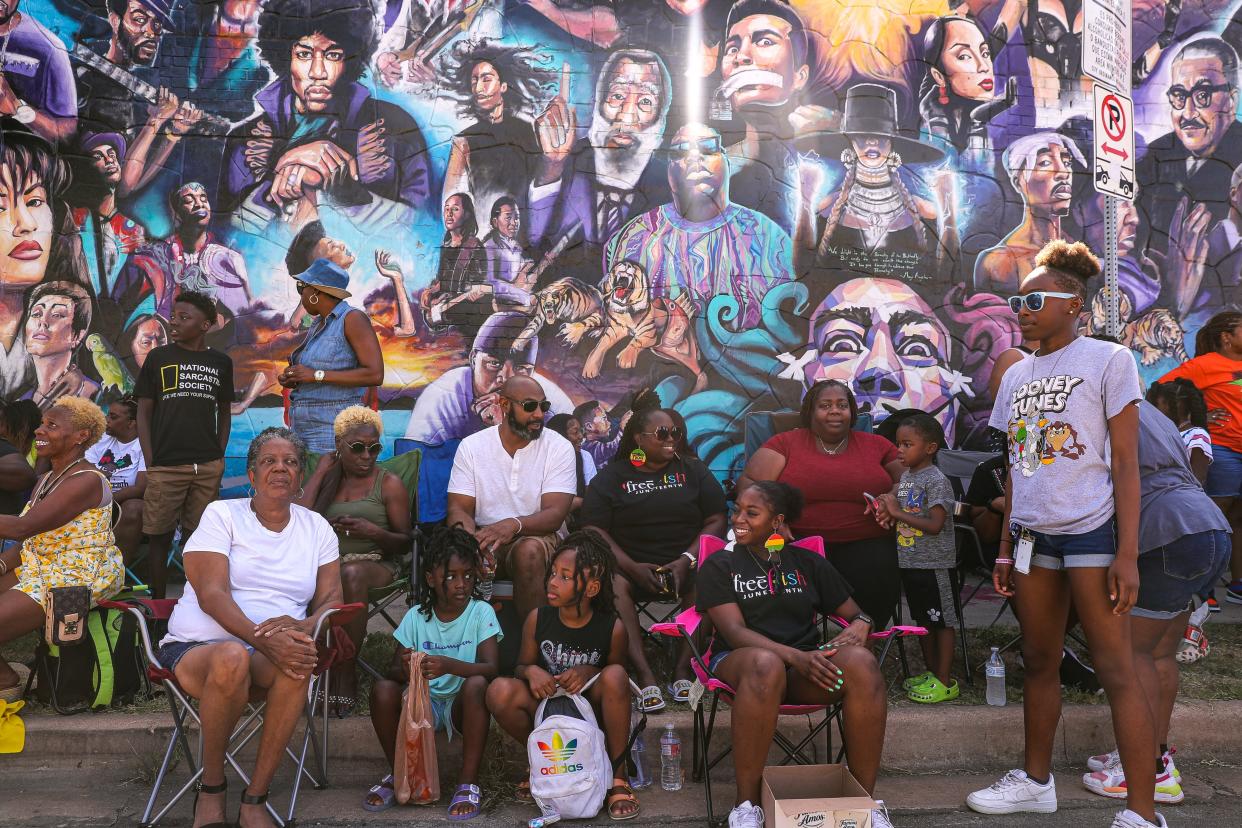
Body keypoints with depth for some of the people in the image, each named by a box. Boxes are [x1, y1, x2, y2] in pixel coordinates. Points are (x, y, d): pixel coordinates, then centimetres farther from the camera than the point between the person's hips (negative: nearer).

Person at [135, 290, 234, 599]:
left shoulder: (220, 362, 9)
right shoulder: (158, 358, 5)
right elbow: (143, 412, 5)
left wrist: (220, 457, 6)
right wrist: (150, 463, -3)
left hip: (208, 467, 1)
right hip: (165, 466, -1)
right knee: (159, 537, 2)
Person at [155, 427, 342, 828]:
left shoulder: (316, 528, 14)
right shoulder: (221, 515, 4)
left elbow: (331, 600, 7)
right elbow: (211, 594, -9)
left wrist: (302, 626, -18)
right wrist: (261, 638, -26)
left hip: (274, 653, 2)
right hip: (196, 646, -2)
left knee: (297, 664, -35)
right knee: (233, 658, -39)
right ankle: (211, 789, -14)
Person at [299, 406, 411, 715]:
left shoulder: (389, 484, 6)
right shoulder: (327, 479, 15)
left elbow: (404, 543, 4)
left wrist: (374, 532, -16)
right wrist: (320, 473, 2)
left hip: (375, 562, -2)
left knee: (351, 574, -38)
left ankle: (345, 673, -28)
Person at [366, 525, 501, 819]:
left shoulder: (481, 613, -8)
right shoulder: (416, 617, -1)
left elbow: (491, 668, -20)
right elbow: (394, 671, -6)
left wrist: (449, 666, -39)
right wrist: (404, 670, -32)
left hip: (461, 706, -2)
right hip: (423, 704, 3)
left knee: (476, 685, -34)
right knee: (382, 689, -25)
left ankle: (468, 781, -20)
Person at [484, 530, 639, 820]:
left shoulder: (612, 628, -13)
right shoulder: (537, 619, -8)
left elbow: (616, 684, 1)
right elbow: (522, 666, 6)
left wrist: (589, 672, -20)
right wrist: (530, 671, -19)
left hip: (593, 717, -2)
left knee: (615, 675, -32)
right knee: (500, 692, -26)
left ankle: (616, 775, -14)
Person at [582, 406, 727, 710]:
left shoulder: (693, 471, 15)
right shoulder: (610, 477, 10)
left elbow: (716, 521, 7)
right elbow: (595, 531, 0)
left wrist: (687, 561, -11)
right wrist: (633, 567, -15)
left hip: (686, 568, 1)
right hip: (632, 567, -1)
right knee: (613, 586, -33)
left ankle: (683, 670, -26)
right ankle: (645, 676, -35)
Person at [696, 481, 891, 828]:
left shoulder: (808, 563, 17)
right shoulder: (719, 566, 7)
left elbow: (857, 614, 19)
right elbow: (734, 631, -7)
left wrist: (859, 627, -8)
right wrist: (795, 656, -23)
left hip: (805, 667, 3)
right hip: (740, 664, -2)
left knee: (861, 662, -30)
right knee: (766, 663, -40)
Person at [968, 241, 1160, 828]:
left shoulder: (1108, 361, -4)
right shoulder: (1016, 377, 12)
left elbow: (1125, 463, -8)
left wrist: (1127, 554, -14)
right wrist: (1006, 549, 12)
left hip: (1091, 530, -6)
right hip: (1033, 533, 6)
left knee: (1116, 671, -5)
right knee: (1038, 663, 14)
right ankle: (1036, 780, 28)